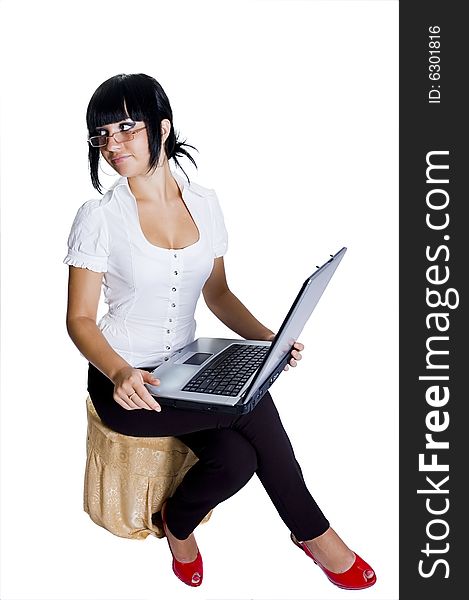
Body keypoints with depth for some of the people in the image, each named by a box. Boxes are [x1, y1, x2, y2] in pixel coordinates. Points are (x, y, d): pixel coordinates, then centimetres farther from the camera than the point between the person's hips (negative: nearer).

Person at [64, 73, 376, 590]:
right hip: (123, 381, -4)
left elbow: (217, 294, 11)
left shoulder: (204, 204, 3)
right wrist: (120, 373, -27)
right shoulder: (99, 217, -10)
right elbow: (80, 319, -9)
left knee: (235, 459, -23)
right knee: (251, 402, -24)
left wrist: (266, 338, -6)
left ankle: (178, 519, 11)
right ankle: (310, 529, -1)